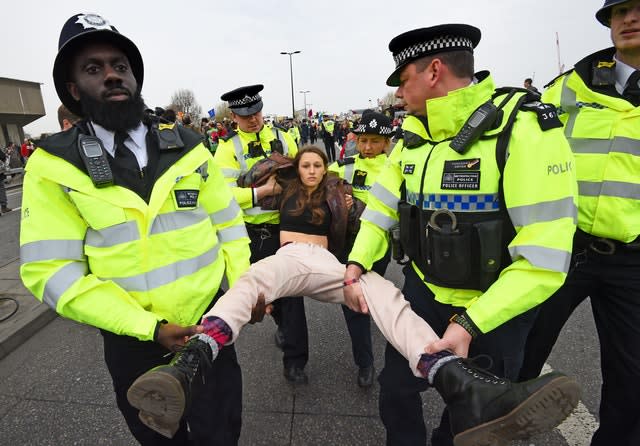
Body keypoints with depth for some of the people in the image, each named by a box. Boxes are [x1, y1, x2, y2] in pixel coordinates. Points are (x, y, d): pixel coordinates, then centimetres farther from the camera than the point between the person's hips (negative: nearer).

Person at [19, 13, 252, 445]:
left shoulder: (186, 147, -3)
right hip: (133, 342, 0)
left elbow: (229, 223, 2)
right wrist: (150, 327, -18)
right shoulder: (54, 165, -8)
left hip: (210, 325, 1)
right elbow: (52, 270, -12)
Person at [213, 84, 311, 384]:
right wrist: (263, 190, -23)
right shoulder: (228, 148, -5)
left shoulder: (282, 137, 5)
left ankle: (294, 361, 13)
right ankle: (284, 326, 47)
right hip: (254, 232, -1)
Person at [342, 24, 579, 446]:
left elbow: (545, 260, -25)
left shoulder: (523, 129, -22)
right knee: (396, 390, 19)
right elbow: (382, 205, 5)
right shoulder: (414, 136, 0)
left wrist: (469, 324, -27)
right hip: (423, 291, 6)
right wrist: (358, 263, -10)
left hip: (495, 307, -5)